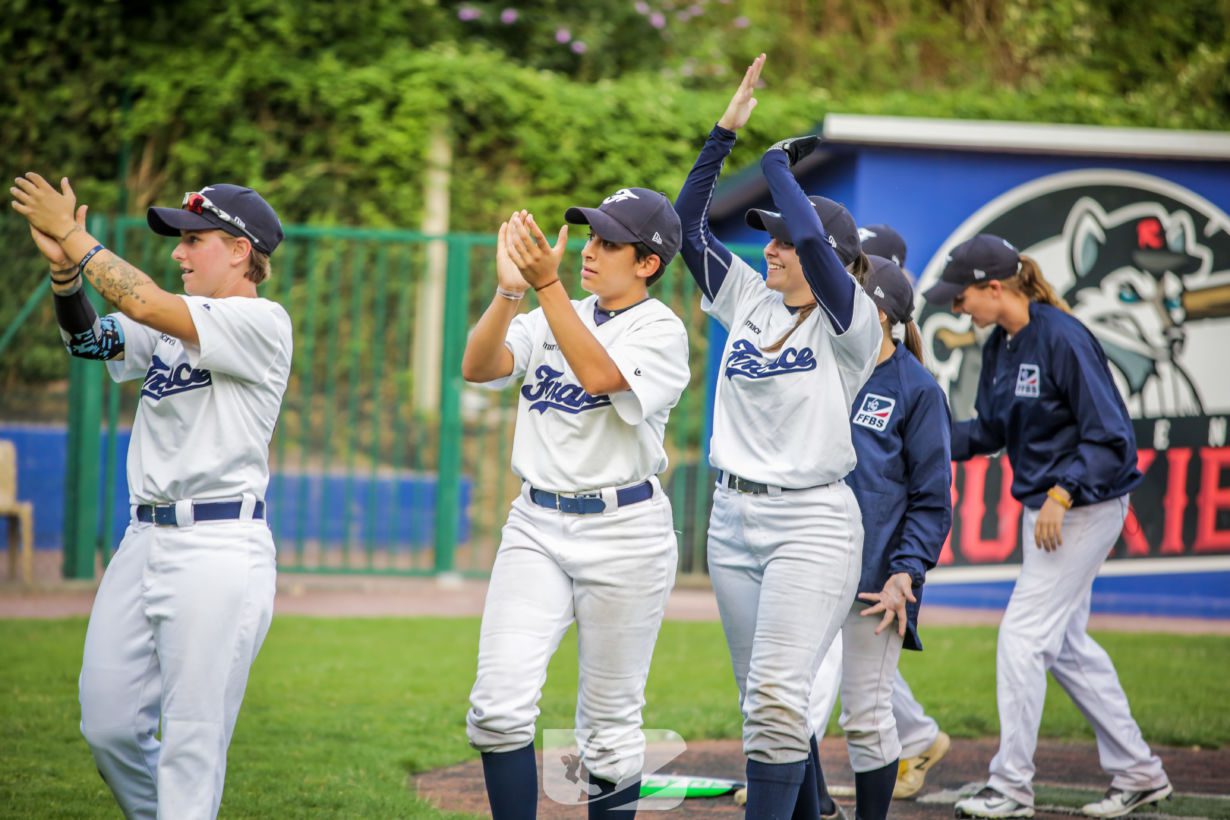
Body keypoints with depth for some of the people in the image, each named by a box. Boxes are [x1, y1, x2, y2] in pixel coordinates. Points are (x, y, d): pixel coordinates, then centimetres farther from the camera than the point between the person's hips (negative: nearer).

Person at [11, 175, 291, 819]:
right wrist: (63, 265, -8)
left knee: (191, 746, -8)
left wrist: (73, 236, -13)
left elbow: (148, 307, -17)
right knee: (108, 728, 8)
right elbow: (89, 340, 8)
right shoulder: (175, 325, 18)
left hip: (218, 552, -8)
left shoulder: (263, 323, -8)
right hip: (144, 541, 8)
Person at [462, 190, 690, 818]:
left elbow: (600, 376, -24)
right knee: (500, 703, -10)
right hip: (536, 524, 4)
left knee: (609, 721, 3)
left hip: (623, 531, -4)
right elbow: (477, 367, -5)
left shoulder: (661, 331, -4)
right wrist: (510, 290, -20)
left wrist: (547, 283, -29)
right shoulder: (553, 318, 11)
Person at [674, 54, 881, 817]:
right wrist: (726, 131, 0)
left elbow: (814, 239, -23)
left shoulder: (851, 324, -7)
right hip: (733, 518, 7)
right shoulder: (749, 302, 10)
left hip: (811, 524, -7)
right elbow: (689, 221, 7)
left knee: (777, 697, -17)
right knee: (762, 699, 11)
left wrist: (777, 161, -8)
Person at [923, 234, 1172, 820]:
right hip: (1044, 507, 10)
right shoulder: (1000, 346, 6)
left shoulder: (1063, 339, -20)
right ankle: (1138, 773, 23)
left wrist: (1061, 495, -27)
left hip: (1084, 504, -10)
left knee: (1022, 636, -10)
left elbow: (1110, 438, -21)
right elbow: (990, 430, 15)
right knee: (1066, 645, 13)